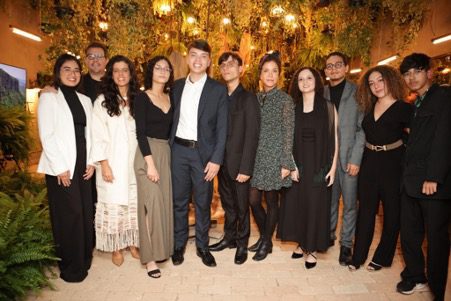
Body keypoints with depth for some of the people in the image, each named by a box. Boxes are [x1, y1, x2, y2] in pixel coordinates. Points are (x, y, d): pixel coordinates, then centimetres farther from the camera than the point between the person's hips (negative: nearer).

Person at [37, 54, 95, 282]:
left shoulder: (85, 100, 13)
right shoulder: (48, 98, -2)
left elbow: (88, 133, 11)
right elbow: (46, 135, -8)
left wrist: (91, 161, 2)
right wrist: (60, 167, -13)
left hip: (83, 165, 5)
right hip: (61, 166, -5)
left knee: (85, 212, 8)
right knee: (69, 214, 0)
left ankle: (84, 257, 24)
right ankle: (70, 266, 14)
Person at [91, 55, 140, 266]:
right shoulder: (103, 101, -1)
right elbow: (98, 136, -4)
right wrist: (104, 164, -10)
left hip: (134, 162, 2)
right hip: (113, 164, -2)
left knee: (135, 204, 8)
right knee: (113, 205, 5)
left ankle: (132, 242, 25)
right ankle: (116, 247, 20)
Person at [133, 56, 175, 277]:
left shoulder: (170, 98, 11)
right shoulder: (142, 98, -5)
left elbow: (170, 129, 12)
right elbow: (140, 133, -12)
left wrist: (167, 156, 3)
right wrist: (150, 163, -18)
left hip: (167, 153, 6)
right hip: (148, 153, -5)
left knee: (165, 201, 9)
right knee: (151, 203, -6)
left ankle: (162, 248, 25)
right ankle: (150, 257, 4)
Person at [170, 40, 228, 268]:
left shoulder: (218, 90, -1)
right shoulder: (177, 86, 9)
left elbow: (221, 128, -4)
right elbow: (172, 120, 8)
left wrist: (216, 159, -11)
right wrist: (168, 149, 0)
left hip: (203, 153, -2)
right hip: (178, 150, 3)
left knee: (203, 202, 9)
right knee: (179, 201, 11)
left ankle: (202, 246, 27)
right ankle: (179, 245, 28)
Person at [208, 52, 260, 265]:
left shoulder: (248, 98, -8)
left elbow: (252, 136, -13)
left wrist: (245, 168, -17)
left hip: (239, 163, -5)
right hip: (222, 162, 5)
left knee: (241, 206, 9)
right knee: (228, 204, 18)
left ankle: (242, 244, 26)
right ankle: (229, 237, 35)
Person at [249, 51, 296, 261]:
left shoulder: (285, 99, -5)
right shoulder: (255, 98, 9)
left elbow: (288, 133, -7)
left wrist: (286, 163, -11)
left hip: (274, 157, -4)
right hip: (256, 156, 5)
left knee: (271, 201, 7)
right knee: (253, 200, 7)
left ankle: (267, 242, 26)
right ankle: (264, 236, 31)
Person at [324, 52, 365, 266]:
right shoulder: (321, 94, 8)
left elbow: (363, 128, -4)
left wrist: (355, 159, -10)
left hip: (349, 158, -2)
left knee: (349, 203, 5)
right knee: (329, 200, 12)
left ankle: (346, 244, 19)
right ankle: (328, 236, 29)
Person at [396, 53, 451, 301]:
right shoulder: (415, 105, 18)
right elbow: (414, 140, 14)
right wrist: (407, 175, 6)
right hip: (411, 180, 7)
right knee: (409, 233, 12)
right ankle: (414, 276, 30)